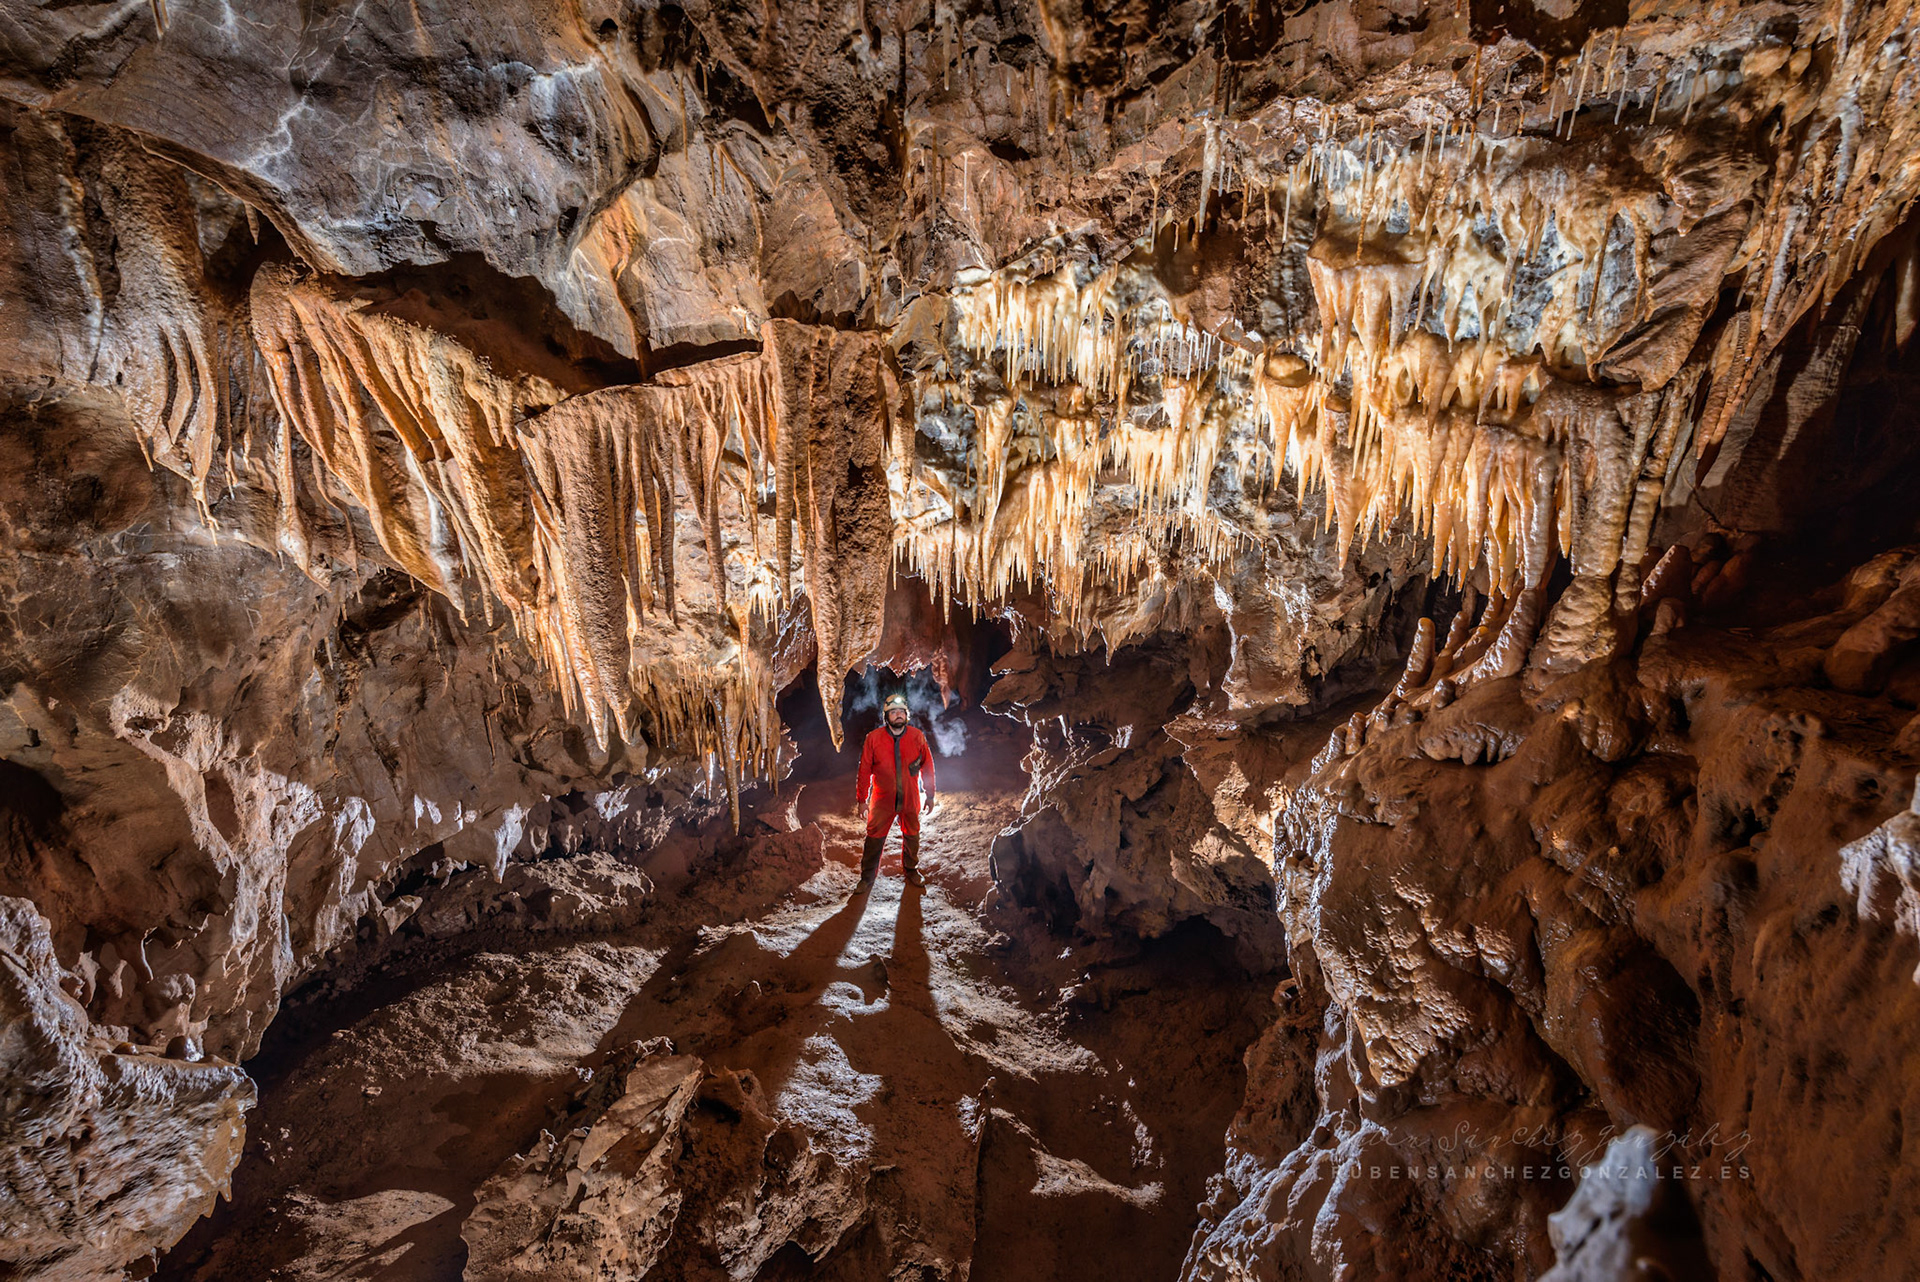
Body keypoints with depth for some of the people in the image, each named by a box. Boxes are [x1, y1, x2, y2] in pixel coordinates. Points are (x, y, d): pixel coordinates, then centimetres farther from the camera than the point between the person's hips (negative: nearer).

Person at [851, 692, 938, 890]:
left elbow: (927, 767, 2)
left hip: (910, 799, 2)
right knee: (874, 837, 4)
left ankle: (911, 870, 38)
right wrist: (861, 800, -3)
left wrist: (930, 796, 4)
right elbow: (864, 770, -4)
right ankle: (867, 877, 20)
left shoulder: (917, 737, -6)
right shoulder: (873, 738, -10)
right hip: (882, 799, -1)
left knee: (911, 836, 16)